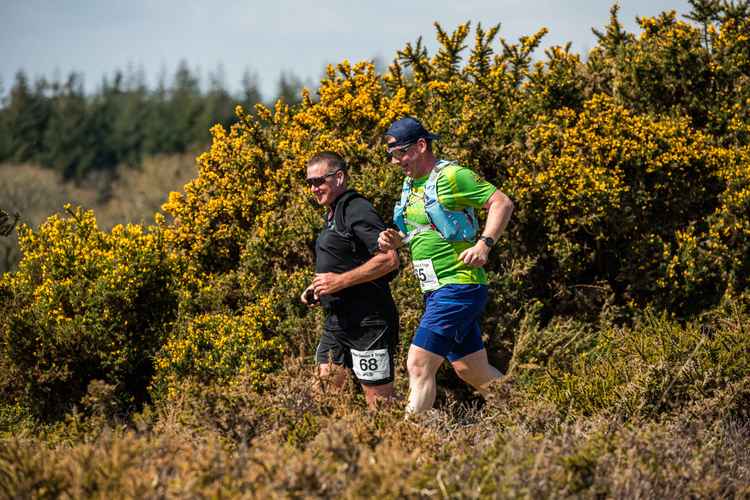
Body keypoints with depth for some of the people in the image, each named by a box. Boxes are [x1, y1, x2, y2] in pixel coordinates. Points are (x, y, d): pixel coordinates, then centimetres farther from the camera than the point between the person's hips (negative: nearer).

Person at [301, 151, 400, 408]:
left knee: (378, 398, -6)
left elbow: (389, 259, -22)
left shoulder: (358, 210, -13)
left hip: (368, 321, -10)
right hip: (337, 320, 10)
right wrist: (317, 288, 12)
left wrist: (340, 281, -21)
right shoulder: (332, 216, 18)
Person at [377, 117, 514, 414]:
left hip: (458, 287, -10)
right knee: (473, 371, 14)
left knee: (419, 365, -14)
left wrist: (484, 244, -25)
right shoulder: (410, 184, 15)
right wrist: (394, 240, 6)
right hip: (437, 290, 10)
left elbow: (502, 203, -14)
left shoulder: (450, 176, -12)